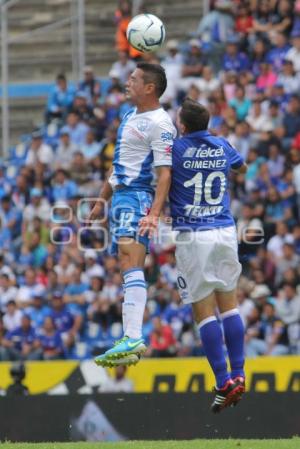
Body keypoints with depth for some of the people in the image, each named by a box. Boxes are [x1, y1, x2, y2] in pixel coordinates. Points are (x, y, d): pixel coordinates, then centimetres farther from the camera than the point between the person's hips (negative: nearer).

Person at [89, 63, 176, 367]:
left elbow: (165, 173, -19)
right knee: (128, 269, 9)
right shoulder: (130, 116, 18)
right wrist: (103, 198, 29)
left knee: (130, 262, -22)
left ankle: (133, 339, -32)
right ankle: (129, 340, 10)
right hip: (121, 196, 10)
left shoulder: (160, 124, -12)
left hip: (138, 196, -10)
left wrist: (154, 214, -29)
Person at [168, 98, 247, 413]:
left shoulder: (175, 148, -7)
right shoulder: (222, 147, 8)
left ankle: (224, 382, -8)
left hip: (192, 236, -4)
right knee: (229, 304, 12)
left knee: (203, 311, -3)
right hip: (225, 232, 4)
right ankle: (238, 375, 11)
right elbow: (241, 167, 29)